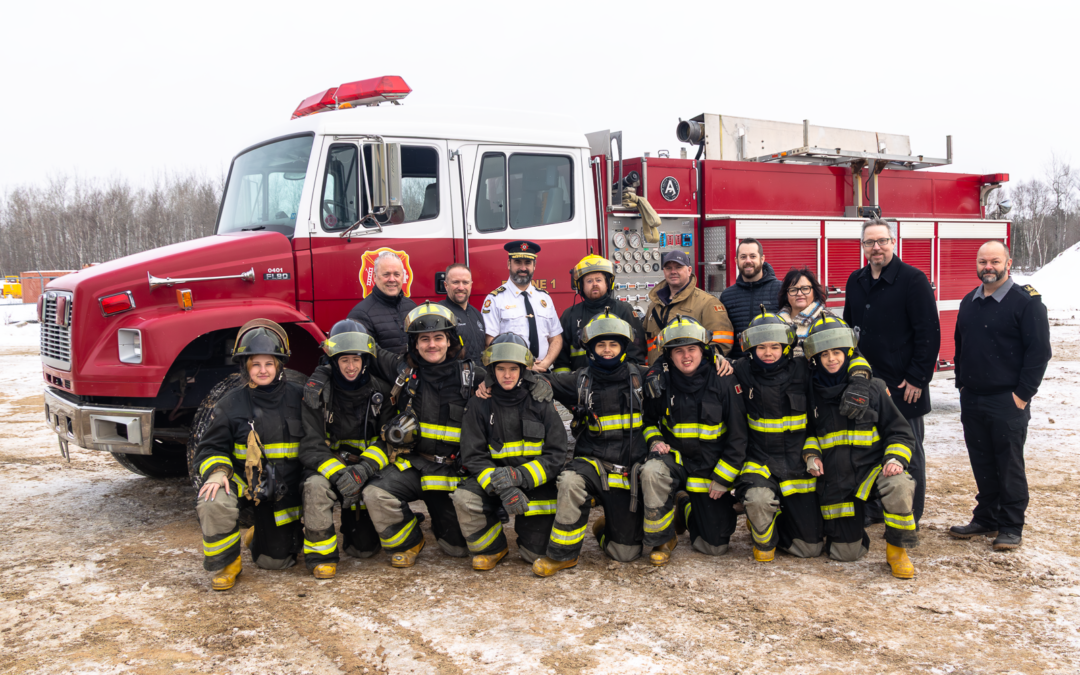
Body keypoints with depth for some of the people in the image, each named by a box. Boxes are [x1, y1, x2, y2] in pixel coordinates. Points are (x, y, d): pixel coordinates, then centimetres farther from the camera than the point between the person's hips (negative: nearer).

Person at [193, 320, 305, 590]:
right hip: (243, 482, -1)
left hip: (283, 492, 2)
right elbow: (211, 447, -2)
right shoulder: (231, 404, -4)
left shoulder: (298, 398, -1)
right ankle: (225, 564, -9)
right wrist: (217, 471, -22)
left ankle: (259, 536, 44)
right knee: (213, 503, -36)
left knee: (277, 562, 8)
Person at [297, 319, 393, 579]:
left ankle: (352, 520, 30)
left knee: (364, 548, -5)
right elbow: (311, 445, -15)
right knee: (316, 486, -37)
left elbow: (388, 441, -9)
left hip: (365, 470, 1)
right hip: (325, 466, -1)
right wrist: (339, 474, -32)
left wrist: (361, 471, -26)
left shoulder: (380, 390, -6)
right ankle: (321, 555, -18)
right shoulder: (317, 389, -10)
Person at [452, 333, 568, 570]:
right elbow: (473, 457, -6)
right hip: (492, 480, 1)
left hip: (536, 482, -1)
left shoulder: (540, 403, -3)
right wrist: (501, 487, -24)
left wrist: (519, 476, -22)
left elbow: (556, 455, -6)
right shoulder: (481, 406, -2)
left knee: (537, 553, -7)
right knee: (464, 498, -29)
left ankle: (526, 526, 29)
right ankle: (492, 548, -2)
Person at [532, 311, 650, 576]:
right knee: (571, 482, -37)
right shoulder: (580, 381, 0)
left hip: (629, 472, 1)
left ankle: (606, 526, 37)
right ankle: (562, 554, -19)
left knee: (626, 553, 1)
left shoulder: (639, 377, 1)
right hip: (594, 462, -1)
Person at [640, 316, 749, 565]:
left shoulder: (723, 381, -11)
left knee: (715, 547, 1)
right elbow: (648, 419, 12)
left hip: (712, 467, 0)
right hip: (676, 458, 1)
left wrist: (723, 479, -8)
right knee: (651, 472, -36)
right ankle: (662, 540, -12)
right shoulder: (659, 381, -7)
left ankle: (685, 507, 33)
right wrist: (655, 440, -9)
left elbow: (738, 434, -6)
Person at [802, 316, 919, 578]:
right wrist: (811, 454, -1)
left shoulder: (872, 388, -3)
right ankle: (852, 524, 40)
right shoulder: (812, 393, 2)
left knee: (899, 487, -38)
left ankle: (897, 548, -13)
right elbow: (807, 432, 18)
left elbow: (899, 431, 1)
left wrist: (895, 458, -17)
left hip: (872, 466, -2)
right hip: (834, 482, 2)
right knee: (845, 554, 3)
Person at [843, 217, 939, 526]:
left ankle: (909, 520, 15)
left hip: (902, 385, -6)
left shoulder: (913, 280, -8)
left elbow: (929, 333, -11)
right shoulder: (856, 281, 11)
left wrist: (918, 378, -15)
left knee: (907, 452, 5)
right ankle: (873, 508, 26)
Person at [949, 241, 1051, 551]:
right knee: (981, 464, 12)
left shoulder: (1026, 301, -7)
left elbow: (1039, 351, -10)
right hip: (972, 400, 6)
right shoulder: (969, 302, 12)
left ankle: (1011, 527, 12)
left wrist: (1023, 394, -13)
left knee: (1009, 465, 2)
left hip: (1008, 401, -6)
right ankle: (986, 519, 24)